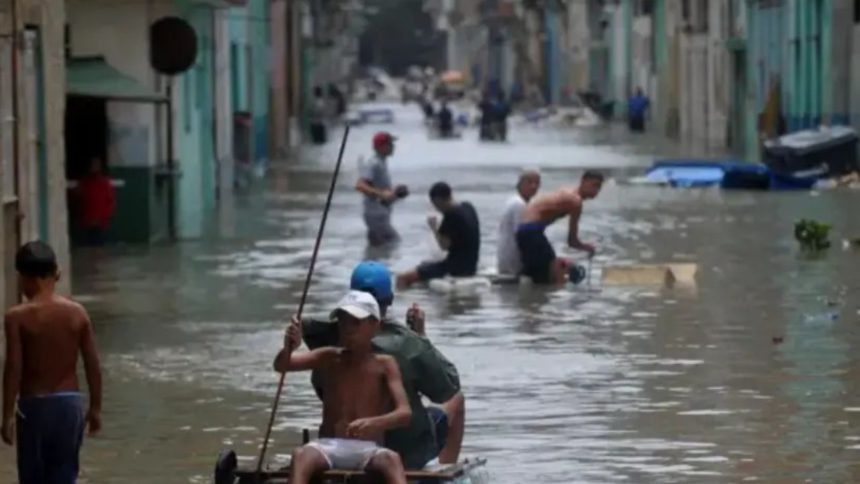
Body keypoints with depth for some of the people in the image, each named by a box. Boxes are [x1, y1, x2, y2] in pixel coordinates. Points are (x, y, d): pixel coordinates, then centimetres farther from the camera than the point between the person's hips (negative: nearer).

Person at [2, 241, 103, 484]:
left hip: (33, 405, -3)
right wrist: (95, 407, 11)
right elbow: (93, 365, 1)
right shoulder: (77, 312, -1)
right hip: (70, 402, 3)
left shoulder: (17, 317, -11)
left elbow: (14, 368, -13)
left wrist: (8, 414, -7)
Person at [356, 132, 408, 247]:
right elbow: (359, 186, -30)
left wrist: (392, 194, 10)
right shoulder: (373, 165, -17)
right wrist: (381, 194, -36)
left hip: (382, 215, 10)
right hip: (376, 215, -10)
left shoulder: (382, 163, 14)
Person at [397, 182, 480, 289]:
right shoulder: (468, 207, 8)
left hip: (456, 267, -10)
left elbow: (444, 245, -19)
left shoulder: (451, 216, -19)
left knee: (403, 278, -15)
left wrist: (434, 227, -6)